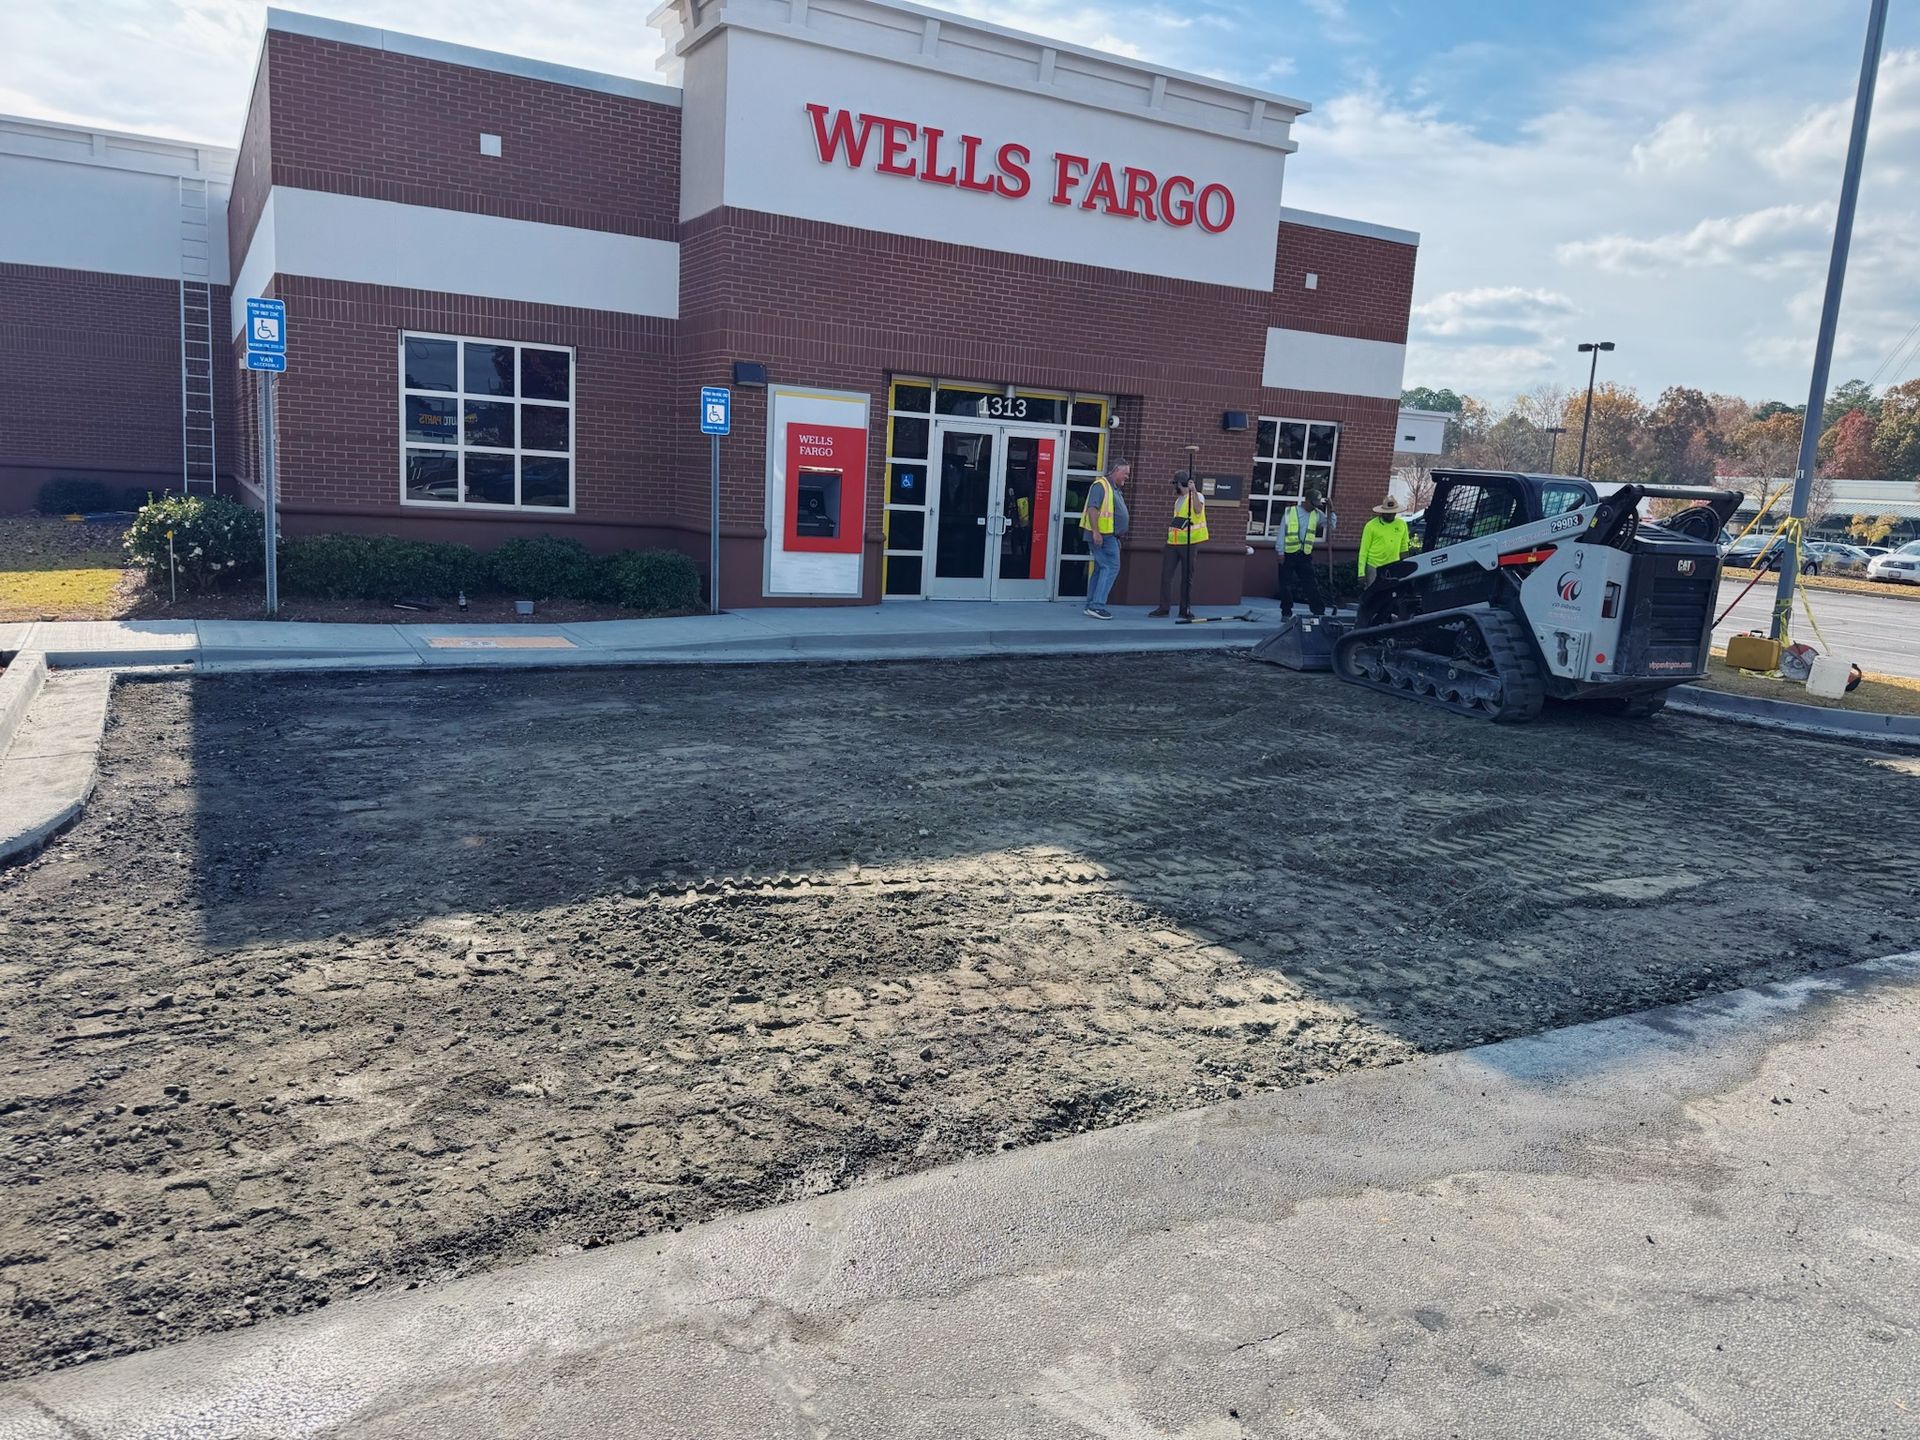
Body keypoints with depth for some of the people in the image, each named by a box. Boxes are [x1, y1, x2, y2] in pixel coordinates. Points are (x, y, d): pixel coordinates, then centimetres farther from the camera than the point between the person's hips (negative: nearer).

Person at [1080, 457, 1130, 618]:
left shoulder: (1115, 489, 20)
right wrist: (1096, 532, -26)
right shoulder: (1100, 485, -11)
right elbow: (1092, 508, -20)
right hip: (1102, 535, -10)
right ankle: (1097, 605, -16)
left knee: (1101, 569, 12)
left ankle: (1092, 605, 16)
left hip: (1109, 536, 10)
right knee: (1111, 567, -14)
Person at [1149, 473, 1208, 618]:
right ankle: (1163, 608, 4)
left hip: (1188, 543, -7)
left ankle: (1184, 609, 7)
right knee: (1166, 575, 1)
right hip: (1173, 543, 7)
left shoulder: (1197, 496, -5)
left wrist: (1193, 491, -33)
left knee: (1187, 577, 1)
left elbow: (1198, 510, -26)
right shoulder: (1178, 500, 19)